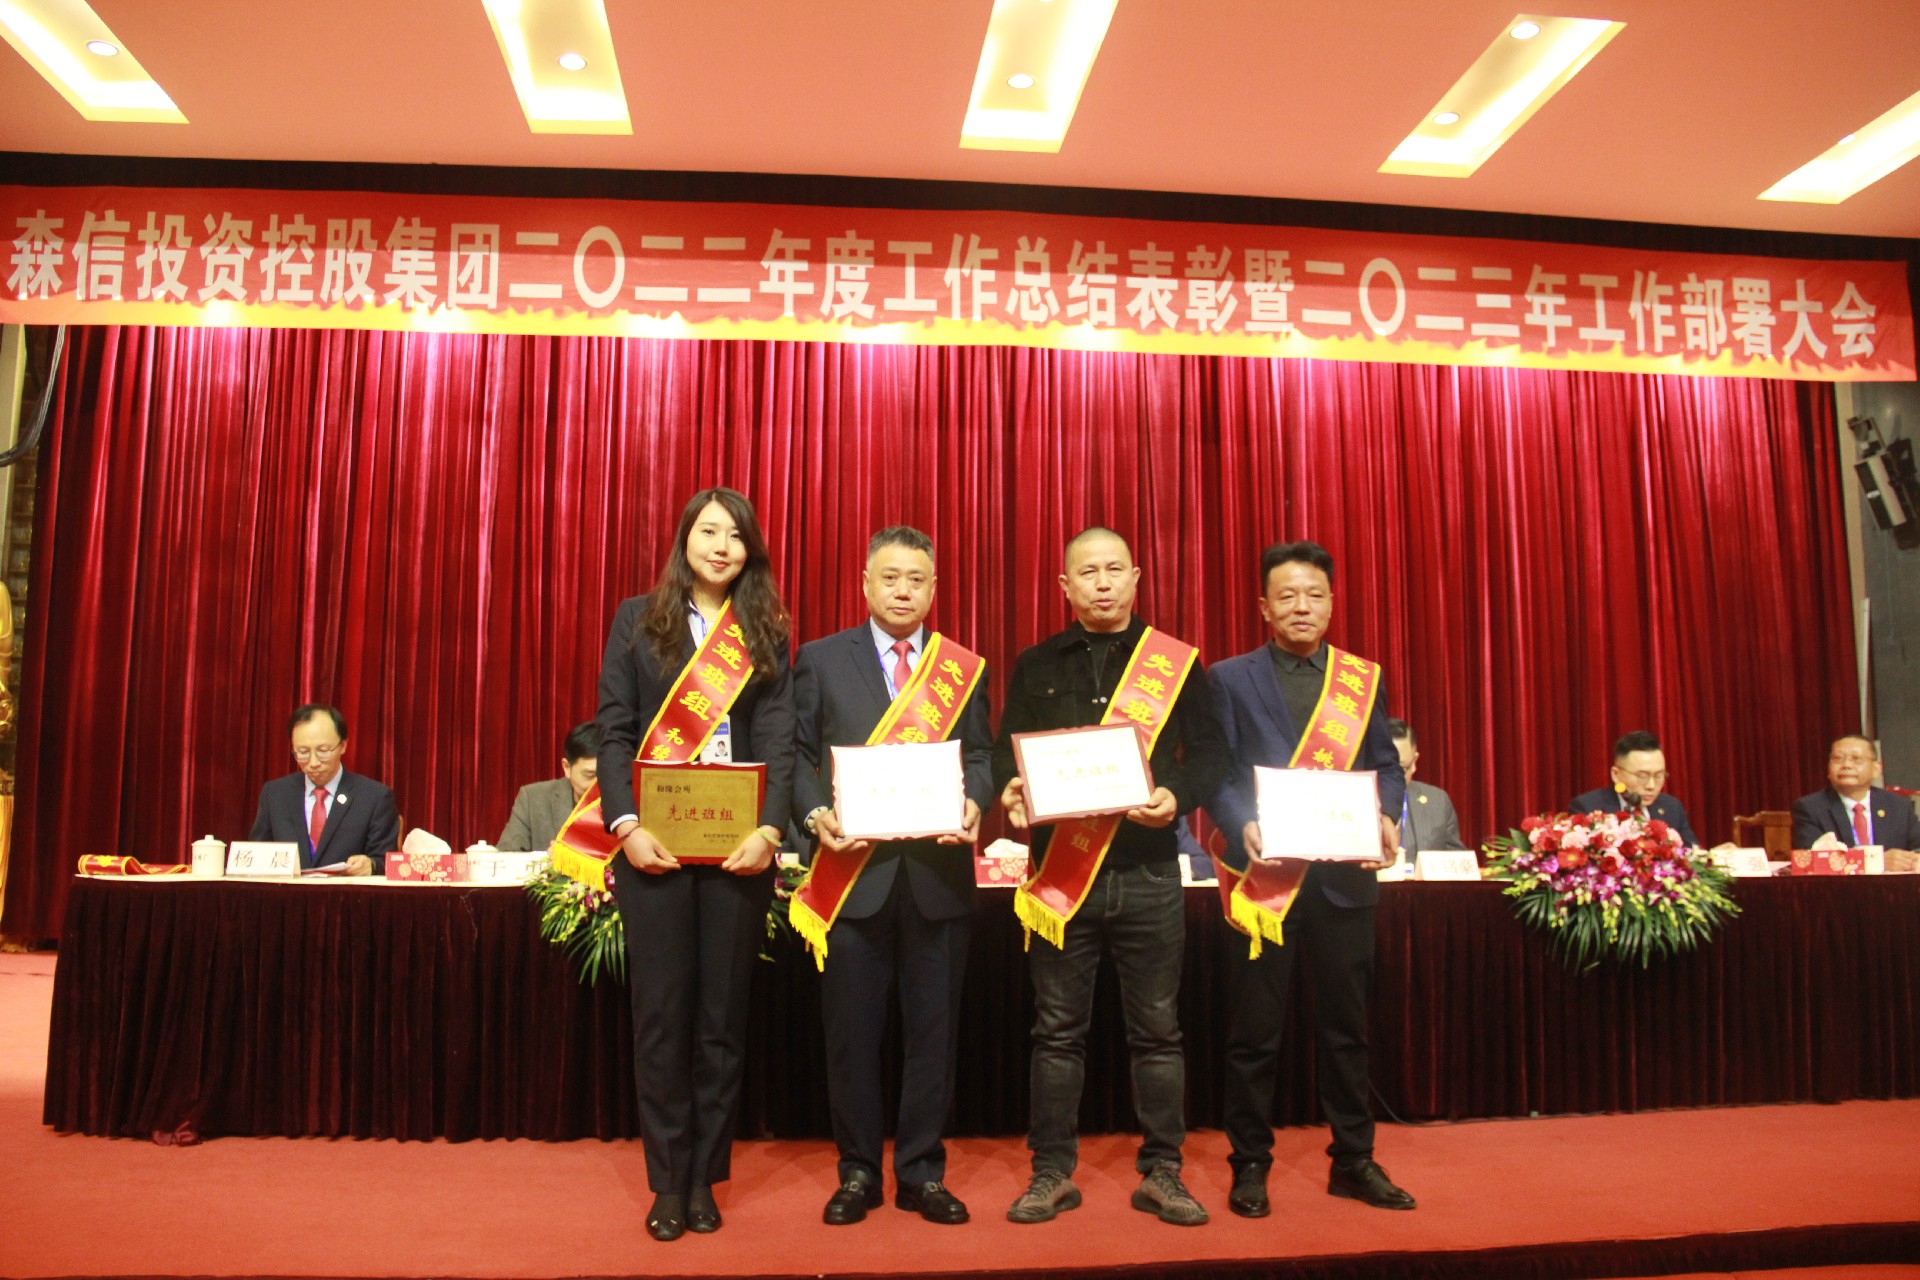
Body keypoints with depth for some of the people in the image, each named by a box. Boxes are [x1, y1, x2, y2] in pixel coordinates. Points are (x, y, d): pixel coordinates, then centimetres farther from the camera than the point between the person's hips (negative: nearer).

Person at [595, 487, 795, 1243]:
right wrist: (625, 825, -12)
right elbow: (613, 730, 1)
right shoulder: (638, 620, 6)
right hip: (654, 841, -1)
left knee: (723, 1016, 7)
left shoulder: (765, 633, 8)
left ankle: (705, 1179, 19)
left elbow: (779, 740, 1)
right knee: (660, 1013, 4)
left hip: (738, 845, 1)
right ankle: (667, 1183, 15)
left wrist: (769, 828, -14)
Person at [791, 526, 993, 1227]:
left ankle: (921, 1172, 22)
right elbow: (800, 754, 3)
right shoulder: (821, 659, 6)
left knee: (933, 1029, 7)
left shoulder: (965, 668, 10)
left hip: (938, 871, 1)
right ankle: (857, 1171, 23)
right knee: (852, 1030, 7)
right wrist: (816, 814, -13)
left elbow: (980, 755, 8)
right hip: (855, 869, -1)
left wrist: (973, 804, -13)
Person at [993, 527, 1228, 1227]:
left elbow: (1209, 751, 3)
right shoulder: (1036, 666, 10)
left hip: (1148, 873, 0)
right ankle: (1052, 1172, 18)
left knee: (1157, 1029, 6)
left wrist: (1176, 796, -15)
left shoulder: (1176, 663, 7)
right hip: (1060, 872, 1)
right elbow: (1006, 751, 7)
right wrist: (1013, 790, -14)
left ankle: (1161, 1173, 20)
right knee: (1057, 1029, 6)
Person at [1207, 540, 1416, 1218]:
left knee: (1346, 1025, 12)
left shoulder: (1365, 679, 11)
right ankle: (1250, 1165, 18)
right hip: (1265, 871, -2)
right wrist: (1242, 827, -19)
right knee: (1254, 1029, 5)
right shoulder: (1230, 678, 4)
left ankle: (1353, 1160, 26)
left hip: (1345, 874, 2)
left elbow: (1386, 764, 10)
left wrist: (1386, 817, -9)